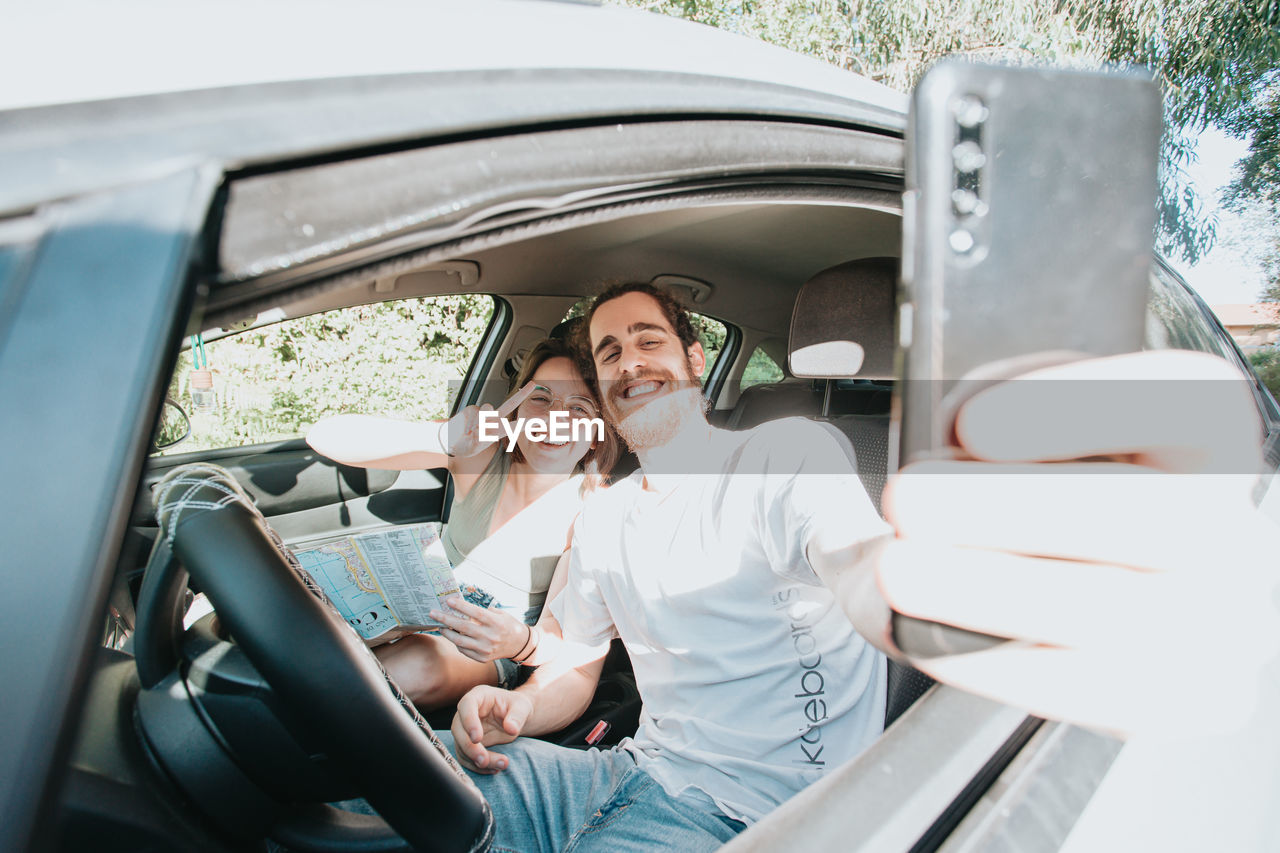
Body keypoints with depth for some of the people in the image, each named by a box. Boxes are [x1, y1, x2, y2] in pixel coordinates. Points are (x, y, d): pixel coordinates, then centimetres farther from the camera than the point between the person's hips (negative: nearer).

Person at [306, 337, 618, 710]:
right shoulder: (481, 447, -16)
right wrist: (443, 439, -40)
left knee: (417, 667, -33)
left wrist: (520, 643, -44)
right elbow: (327, 436, -23)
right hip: (431, 606, 2)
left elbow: (559, 641, -18)